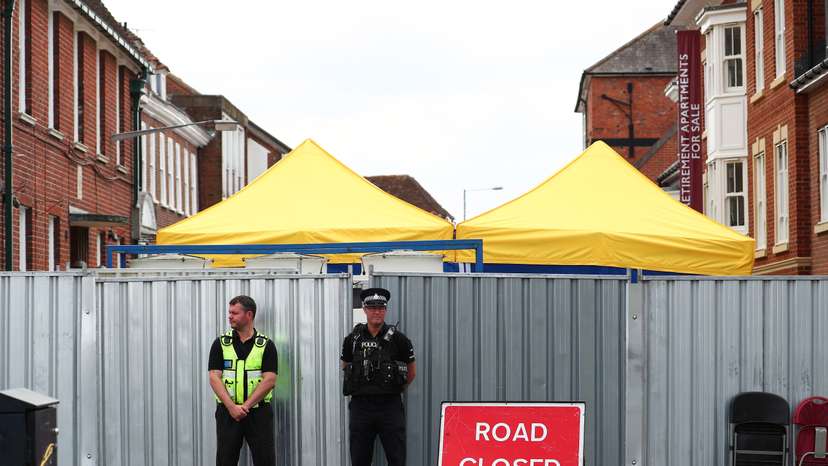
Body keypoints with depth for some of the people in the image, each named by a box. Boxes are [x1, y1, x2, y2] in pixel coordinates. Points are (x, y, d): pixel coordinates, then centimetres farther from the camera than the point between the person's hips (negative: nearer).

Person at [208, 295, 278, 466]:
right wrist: (232, 407, -17)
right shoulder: (220, 343, 3)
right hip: (227, 412, 1)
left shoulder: (266, 345, 0)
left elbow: (269, 380, -8)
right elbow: (214, 378, -5)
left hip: (258, 412, -1)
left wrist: (245, 406, -17)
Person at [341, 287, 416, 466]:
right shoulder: (353, 339, 4)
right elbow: (345, 367, 20)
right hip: (360, 406, 2)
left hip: (390, 406, -2)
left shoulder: (397, 339, -1)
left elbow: (411, 372, 10)